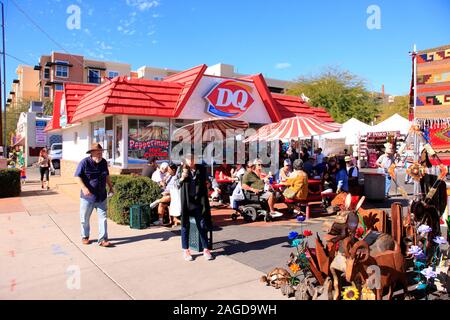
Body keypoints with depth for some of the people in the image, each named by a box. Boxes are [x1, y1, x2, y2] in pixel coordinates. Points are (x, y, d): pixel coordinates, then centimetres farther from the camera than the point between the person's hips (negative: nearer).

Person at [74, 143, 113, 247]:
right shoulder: (85, 162, -10)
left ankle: (102, 240, 4)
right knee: (85, 218, 11)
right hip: (87, 197, -3)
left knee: (103, 218, -1)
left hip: (101, 197, 3)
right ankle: (85, 237, 32)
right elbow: (78, 176, -12)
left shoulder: (104, 162, 5)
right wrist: (84, 188, -25)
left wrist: (110, 187, 17)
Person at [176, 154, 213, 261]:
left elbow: (205, 181, 15)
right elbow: (176, 183, 3)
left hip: (198, 201, 1)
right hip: (185, 201, -1)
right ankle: (185, 250, 19)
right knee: (185, 225, 8)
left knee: (202, 225, 5)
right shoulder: (181, 169, -2)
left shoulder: (201, 168, 1)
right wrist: (181, 178, -14)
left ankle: (206, 249, 16)